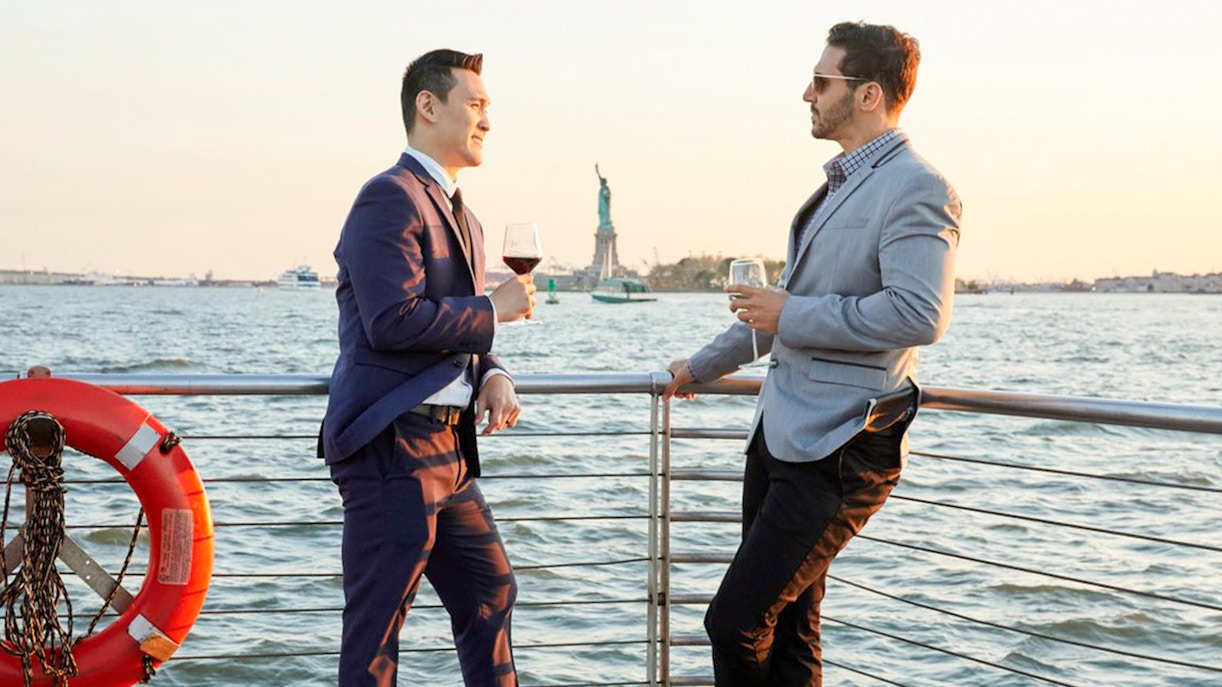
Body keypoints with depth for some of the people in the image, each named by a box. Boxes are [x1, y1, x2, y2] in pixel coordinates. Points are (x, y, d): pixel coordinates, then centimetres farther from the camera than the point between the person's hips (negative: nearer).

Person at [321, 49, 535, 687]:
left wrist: (492, 374, 3)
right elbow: (394, 321, -23)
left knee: (489, 591, 18)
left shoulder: (461, 219, 20)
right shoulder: (390, 198, -12)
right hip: (392, 443, -10)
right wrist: (492, 310, -11)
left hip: (445, 444, 10)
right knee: (378, 620, -3)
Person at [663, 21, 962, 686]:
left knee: (736, 622, -11)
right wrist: (704, 364, 36)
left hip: (838, 450, -10)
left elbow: (920, 315, -27)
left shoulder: (916, 189, -13)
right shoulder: (837, 185, 17)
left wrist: (790, 316, -18)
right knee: (786, 630, 13)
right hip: (780, 432, 10)